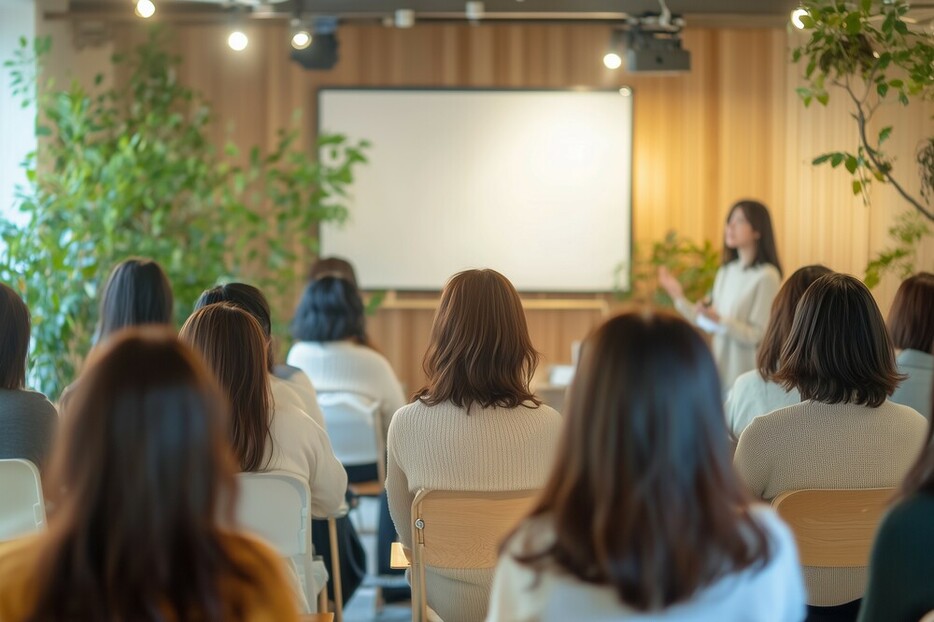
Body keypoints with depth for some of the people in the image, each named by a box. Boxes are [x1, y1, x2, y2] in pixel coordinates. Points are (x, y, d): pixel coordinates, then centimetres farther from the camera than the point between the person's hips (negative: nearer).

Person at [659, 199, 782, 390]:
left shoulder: (766, 276, -11)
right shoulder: (725, 273, 10)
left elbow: (757, 336, -14)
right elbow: (709, 324, 12)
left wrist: (719, 321, -26)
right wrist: (679, 298, 7)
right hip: (722, 374, 6)